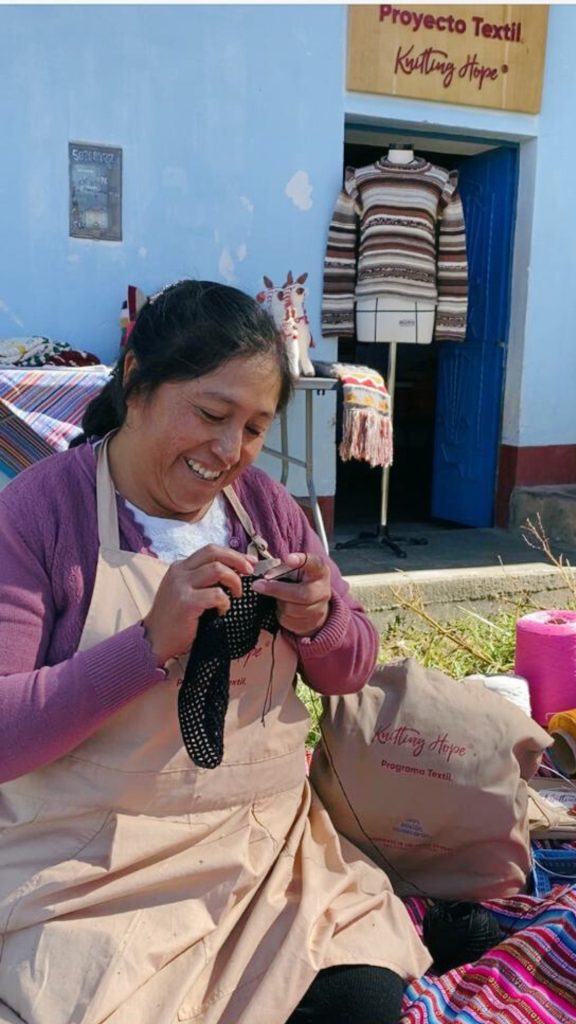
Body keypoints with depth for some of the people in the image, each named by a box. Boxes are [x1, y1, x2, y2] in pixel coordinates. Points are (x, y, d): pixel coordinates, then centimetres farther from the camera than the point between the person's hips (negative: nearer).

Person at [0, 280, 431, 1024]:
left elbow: (351, 671, 9)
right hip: (98, 878, -3)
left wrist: (319, 622, -14)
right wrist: (151, 643, -29)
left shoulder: (262, 502, 2)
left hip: (271, 843, 4)